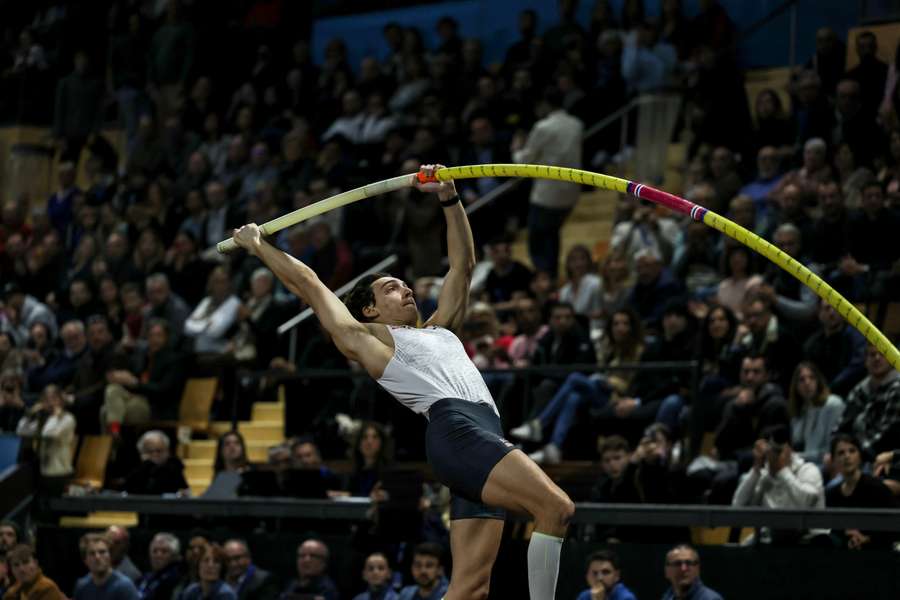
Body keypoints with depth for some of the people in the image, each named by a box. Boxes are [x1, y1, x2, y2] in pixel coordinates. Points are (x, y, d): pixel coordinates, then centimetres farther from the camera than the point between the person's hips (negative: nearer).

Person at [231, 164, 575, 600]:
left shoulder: (438, 329, 34)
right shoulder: (364, 337, 16)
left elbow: (463, 264, 37)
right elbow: (308, 285, 21)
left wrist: (450, 199, 28)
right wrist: (258, 246, 30)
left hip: (482, 437, 7)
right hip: (456, 430, -7)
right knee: (556, 508, -23)